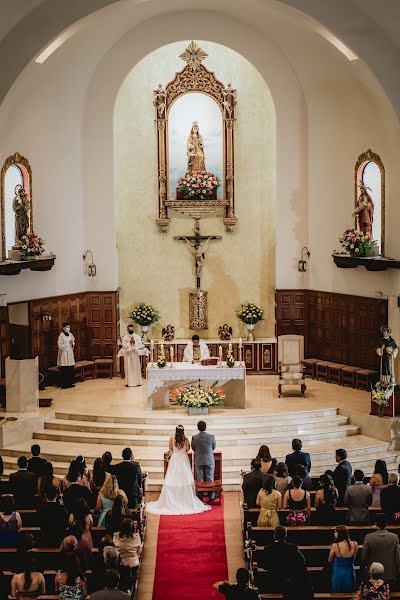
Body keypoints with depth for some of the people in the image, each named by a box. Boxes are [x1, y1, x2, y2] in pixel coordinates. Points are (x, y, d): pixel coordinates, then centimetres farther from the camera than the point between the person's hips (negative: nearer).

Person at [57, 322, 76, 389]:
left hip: (70, 353, 7)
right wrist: (68, 344, -17)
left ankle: (70, 383, 16)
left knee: (71, 369, 6)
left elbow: (73, 342, 19)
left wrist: (73, 343, -4)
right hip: (64, 354, -7)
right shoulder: (61, 335, -13)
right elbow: (59, 345, -16)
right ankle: (64, 384, -1)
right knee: (64, 370, -6)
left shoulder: (70, 334, 7)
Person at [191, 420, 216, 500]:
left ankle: (200, 496, 16)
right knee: (210, 479, 10)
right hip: (209, 460, 0)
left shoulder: (194, 438, -12)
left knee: (199, 479, 11)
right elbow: (214, 447, 3)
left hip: (198, 461, 0)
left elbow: (193, 449, 3)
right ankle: (211, 496, 18)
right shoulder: (211, 437, -13)